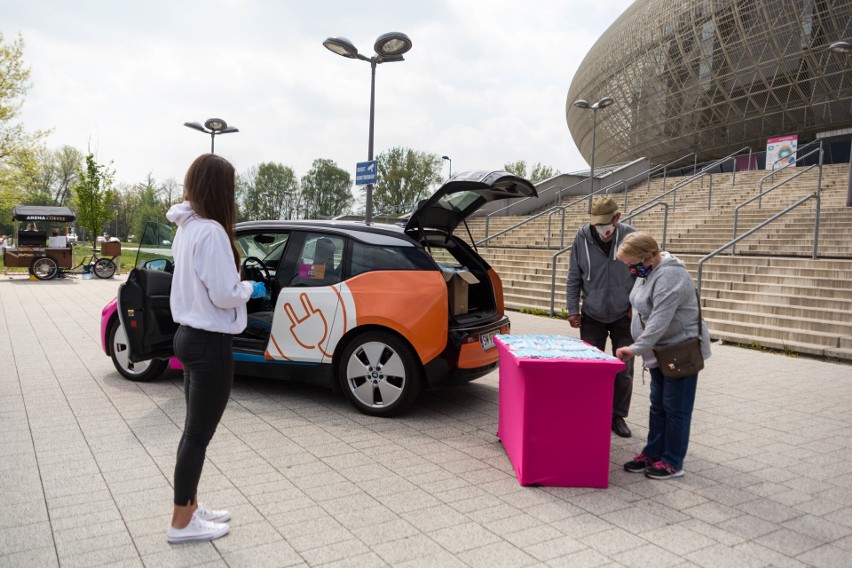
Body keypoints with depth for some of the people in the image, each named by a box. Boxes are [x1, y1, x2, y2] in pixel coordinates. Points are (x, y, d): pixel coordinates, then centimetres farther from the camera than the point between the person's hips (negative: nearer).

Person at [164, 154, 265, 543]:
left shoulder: (187, 227, 9)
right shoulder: (211, 232, -20)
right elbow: (224, 294, -21)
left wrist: (240, 285, 8)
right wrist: (251, 288, -3)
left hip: (190, 335, 10)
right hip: (210, 343, -10)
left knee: (195, 430, 18)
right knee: (198, 434, 2)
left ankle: (189, 508, 31)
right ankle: (182, 523, 16)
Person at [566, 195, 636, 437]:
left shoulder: (631, 236, -12)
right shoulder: (582, 236, -10)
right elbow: (574, 277, -2)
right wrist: (573, 309, -3)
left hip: (623, 317, -1)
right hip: (592, 316, 1)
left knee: (624, 372, 6)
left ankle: (618, 416, 24)